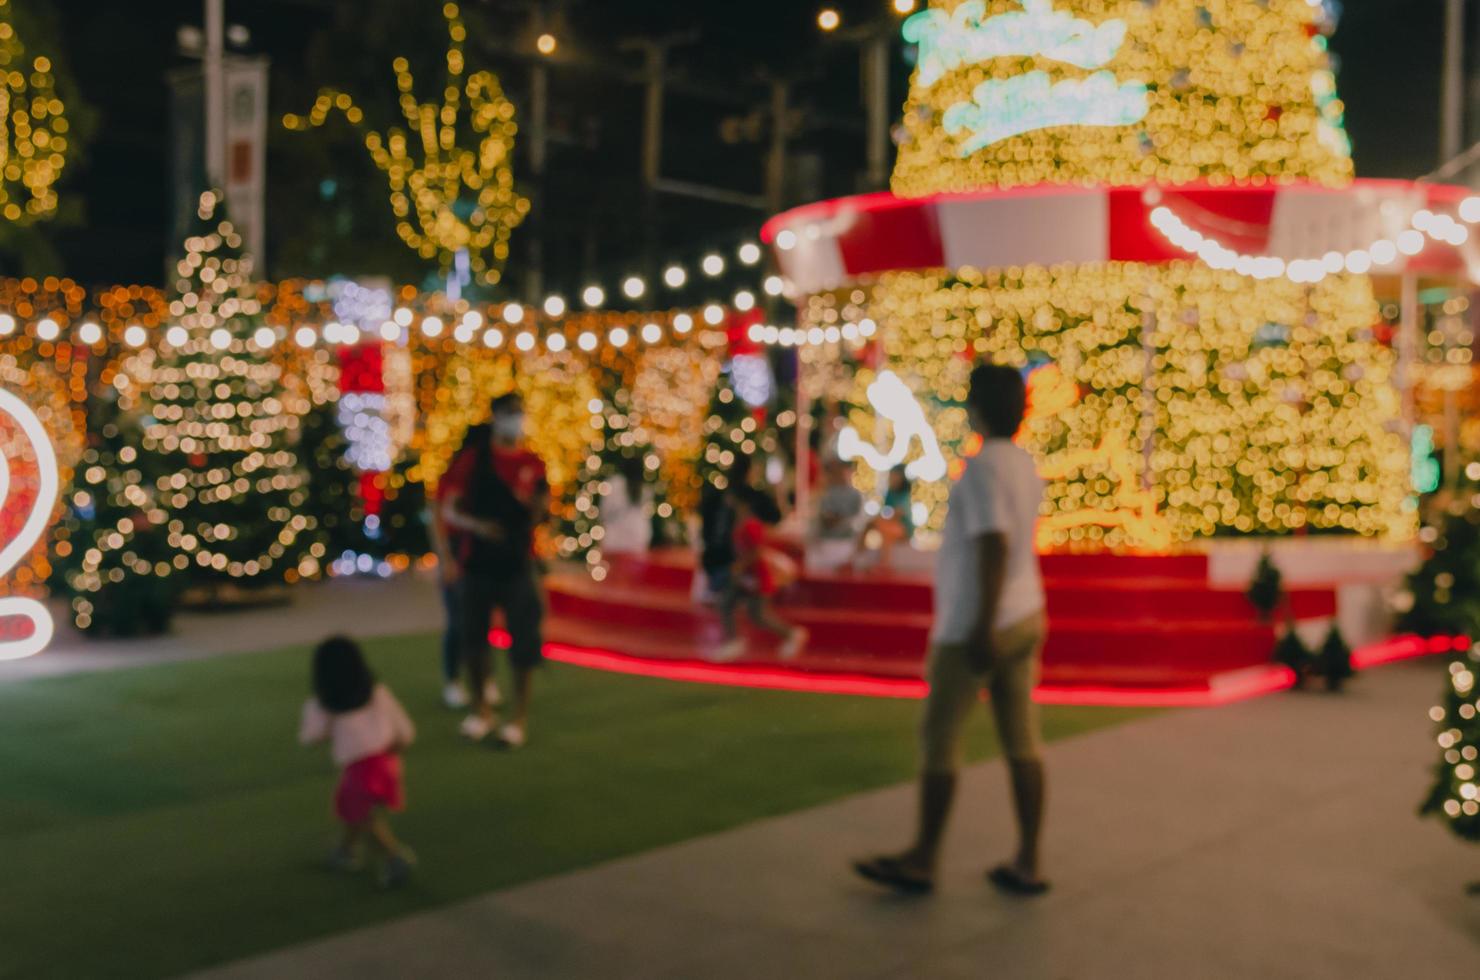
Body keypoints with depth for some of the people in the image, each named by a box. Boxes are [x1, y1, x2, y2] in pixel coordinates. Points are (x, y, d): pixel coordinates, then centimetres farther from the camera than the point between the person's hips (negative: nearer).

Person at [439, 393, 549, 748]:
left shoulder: (532, 464, 5)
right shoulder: (471, 461, 1)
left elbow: (539, 515, 9)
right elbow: (449, 510, -1)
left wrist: (537, 503, -15)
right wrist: (476, 525, -20)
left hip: (517, 565, 0)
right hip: (475, 565, 0)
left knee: (523, 641, -1)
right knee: (473, 638, 7)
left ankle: (520, 717, 9)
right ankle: (481, 708, 24)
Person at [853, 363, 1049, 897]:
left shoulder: (983, 468, -17)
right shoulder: (1025, 466, 10)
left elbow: (994, 547, -24)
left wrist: (983, 628, -24)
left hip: (975, 627, -8)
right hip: (1024, 618, 8)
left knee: (940, 737, 3)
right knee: (1022, 742, 8)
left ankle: (922, 859, 13)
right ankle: (1028, 864, 13)